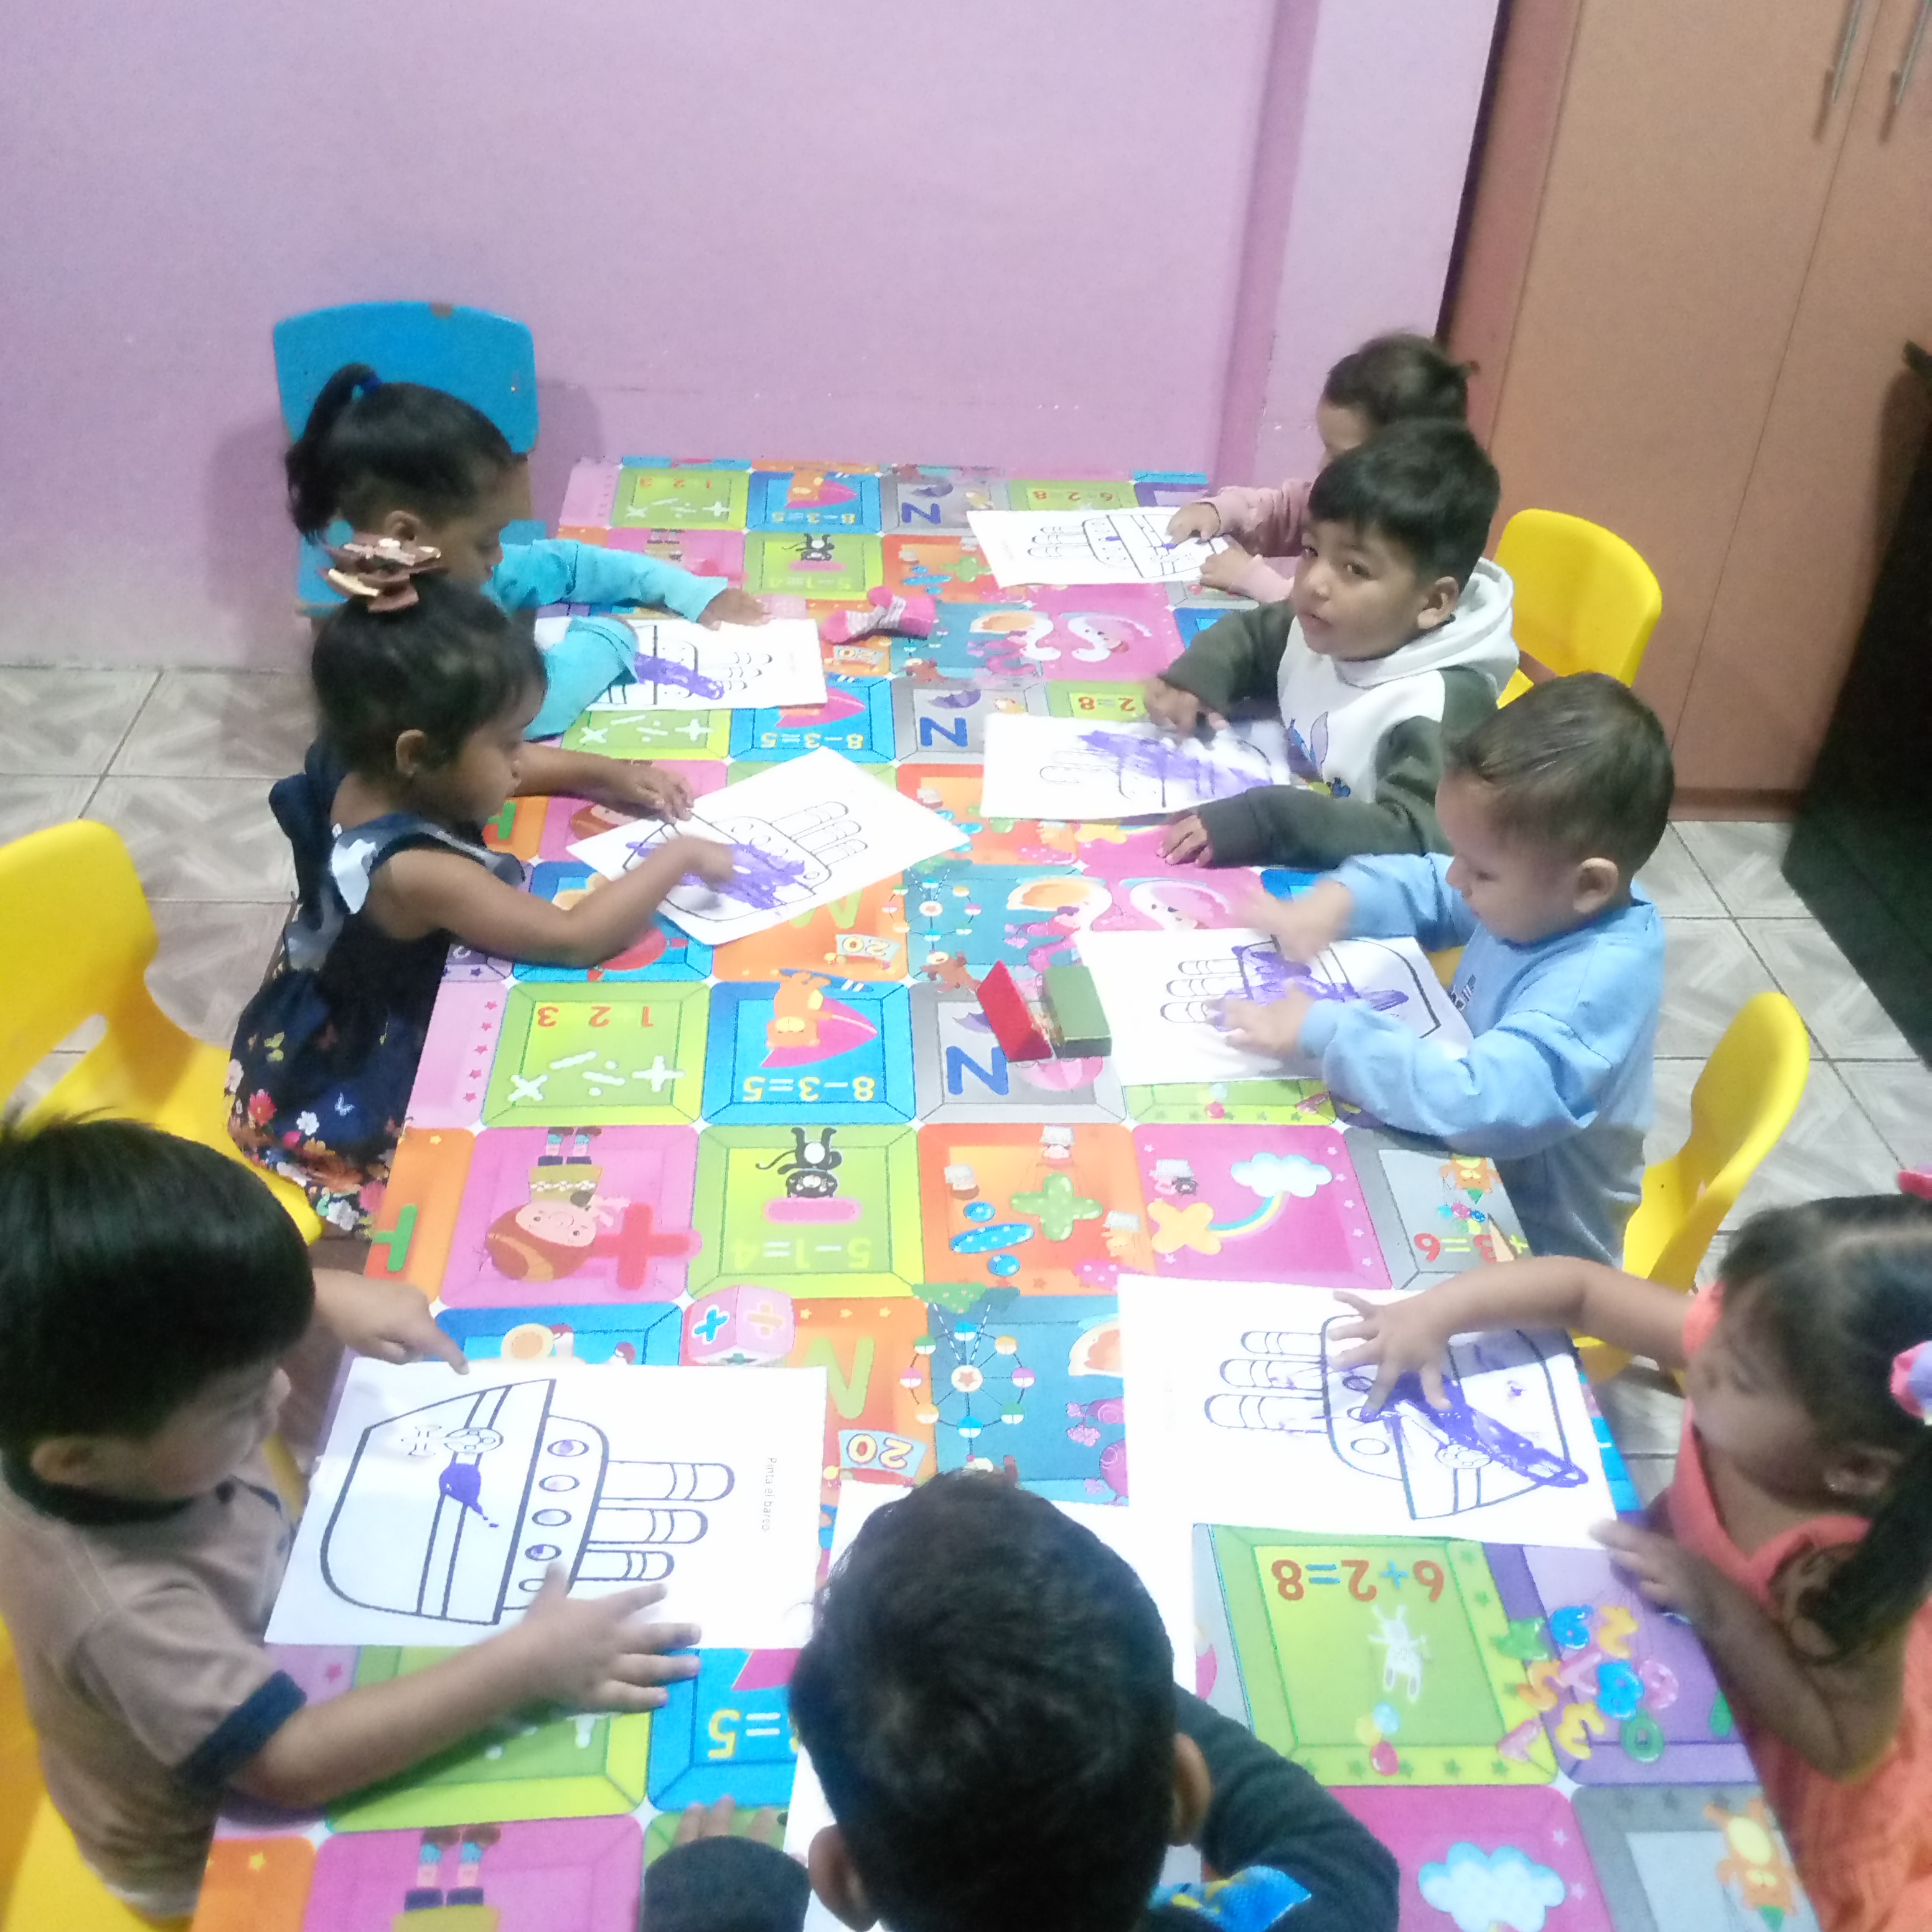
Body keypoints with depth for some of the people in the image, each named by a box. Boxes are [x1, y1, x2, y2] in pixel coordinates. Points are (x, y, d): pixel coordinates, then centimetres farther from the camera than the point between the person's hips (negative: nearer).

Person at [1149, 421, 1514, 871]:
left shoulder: (1444, 704, -26)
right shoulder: (1320, 629, -2)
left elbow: (1414, 836, -35)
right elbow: (1251, 633, 18)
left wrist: (1267, 822, -42)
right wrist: (1196, 676, -4)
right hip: (1292, 867, 8)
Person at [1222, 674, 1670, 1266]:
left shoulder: (1594, 986, -33)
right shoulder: (1541, 899, -9)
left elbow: (1478, 1104, -43)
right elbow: (1427, 888, 10)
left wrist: (1323, 1032, -36)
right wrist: (1339, 899, -9)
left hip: (1529, 1253, -8)